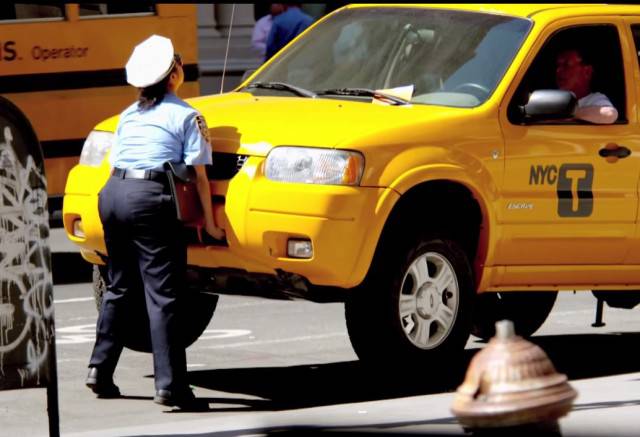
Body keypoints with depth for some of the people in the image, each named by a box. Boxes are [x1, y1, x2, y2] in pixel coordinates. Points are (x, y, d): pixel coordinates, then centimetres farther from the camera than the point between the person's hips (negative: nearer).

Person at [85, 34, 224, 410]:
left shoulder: (129, 115, 22)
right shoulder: (186, 116, 4)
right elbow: (198, 174, 0)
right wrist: (210, 223, 4)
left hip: (112, 194, 6)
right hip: (150, 197, -6)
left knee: (118, 287, 19)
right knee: (163, 294, -7)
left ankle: (101, 371, 21)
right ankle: (170, 385, -12)